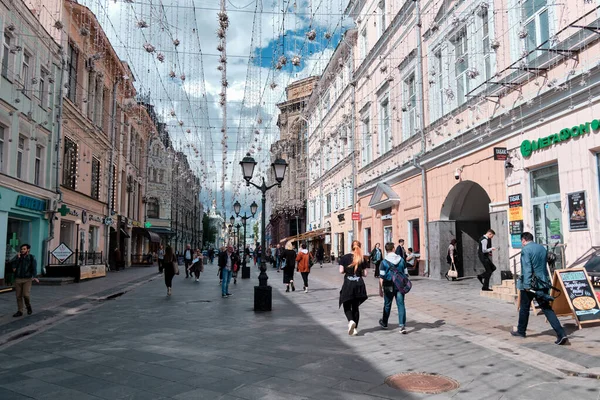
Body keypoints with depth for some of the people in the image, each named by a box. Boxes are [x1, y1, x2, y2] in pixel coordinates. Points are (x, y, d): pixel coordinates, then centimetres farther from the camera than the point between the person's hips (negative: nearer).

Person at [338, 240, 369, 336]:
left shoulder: (344, 257, -3)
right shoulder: (362, 259, 2)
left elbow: (341, 271, -7)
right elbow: (365, 274, 2)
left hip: (348, 284, -2)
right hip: (359, 284, 3)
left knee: (347, 306, 9)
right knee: (355, 307, 14)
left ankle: (351, 321, -18)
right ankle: (355, 328, 15)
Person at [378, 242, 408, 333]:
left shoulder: (384, 262, -9)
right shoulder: (401, 260, 1)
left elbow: (381, 277, -10)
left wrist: (380, 290, -5)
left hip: (389, 287, -1)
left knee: (387, 305, 15)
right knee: (401, 305, 1)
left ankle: (384, 323, 33)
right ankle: (402, 325, -9)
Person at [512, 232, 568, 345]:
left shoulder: (525, 249, -12)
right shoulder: (543, 248, 10)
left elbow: (527, 268, -19)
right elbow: (544, 265, 18)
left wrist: (527, 285, -19)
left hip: (530, 284, -6)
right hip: (543, 283, 6)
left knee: (524, 308, 11)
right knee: (547, 308, 6)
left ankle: (521, 331, 25)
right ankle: (561, 333, -5)